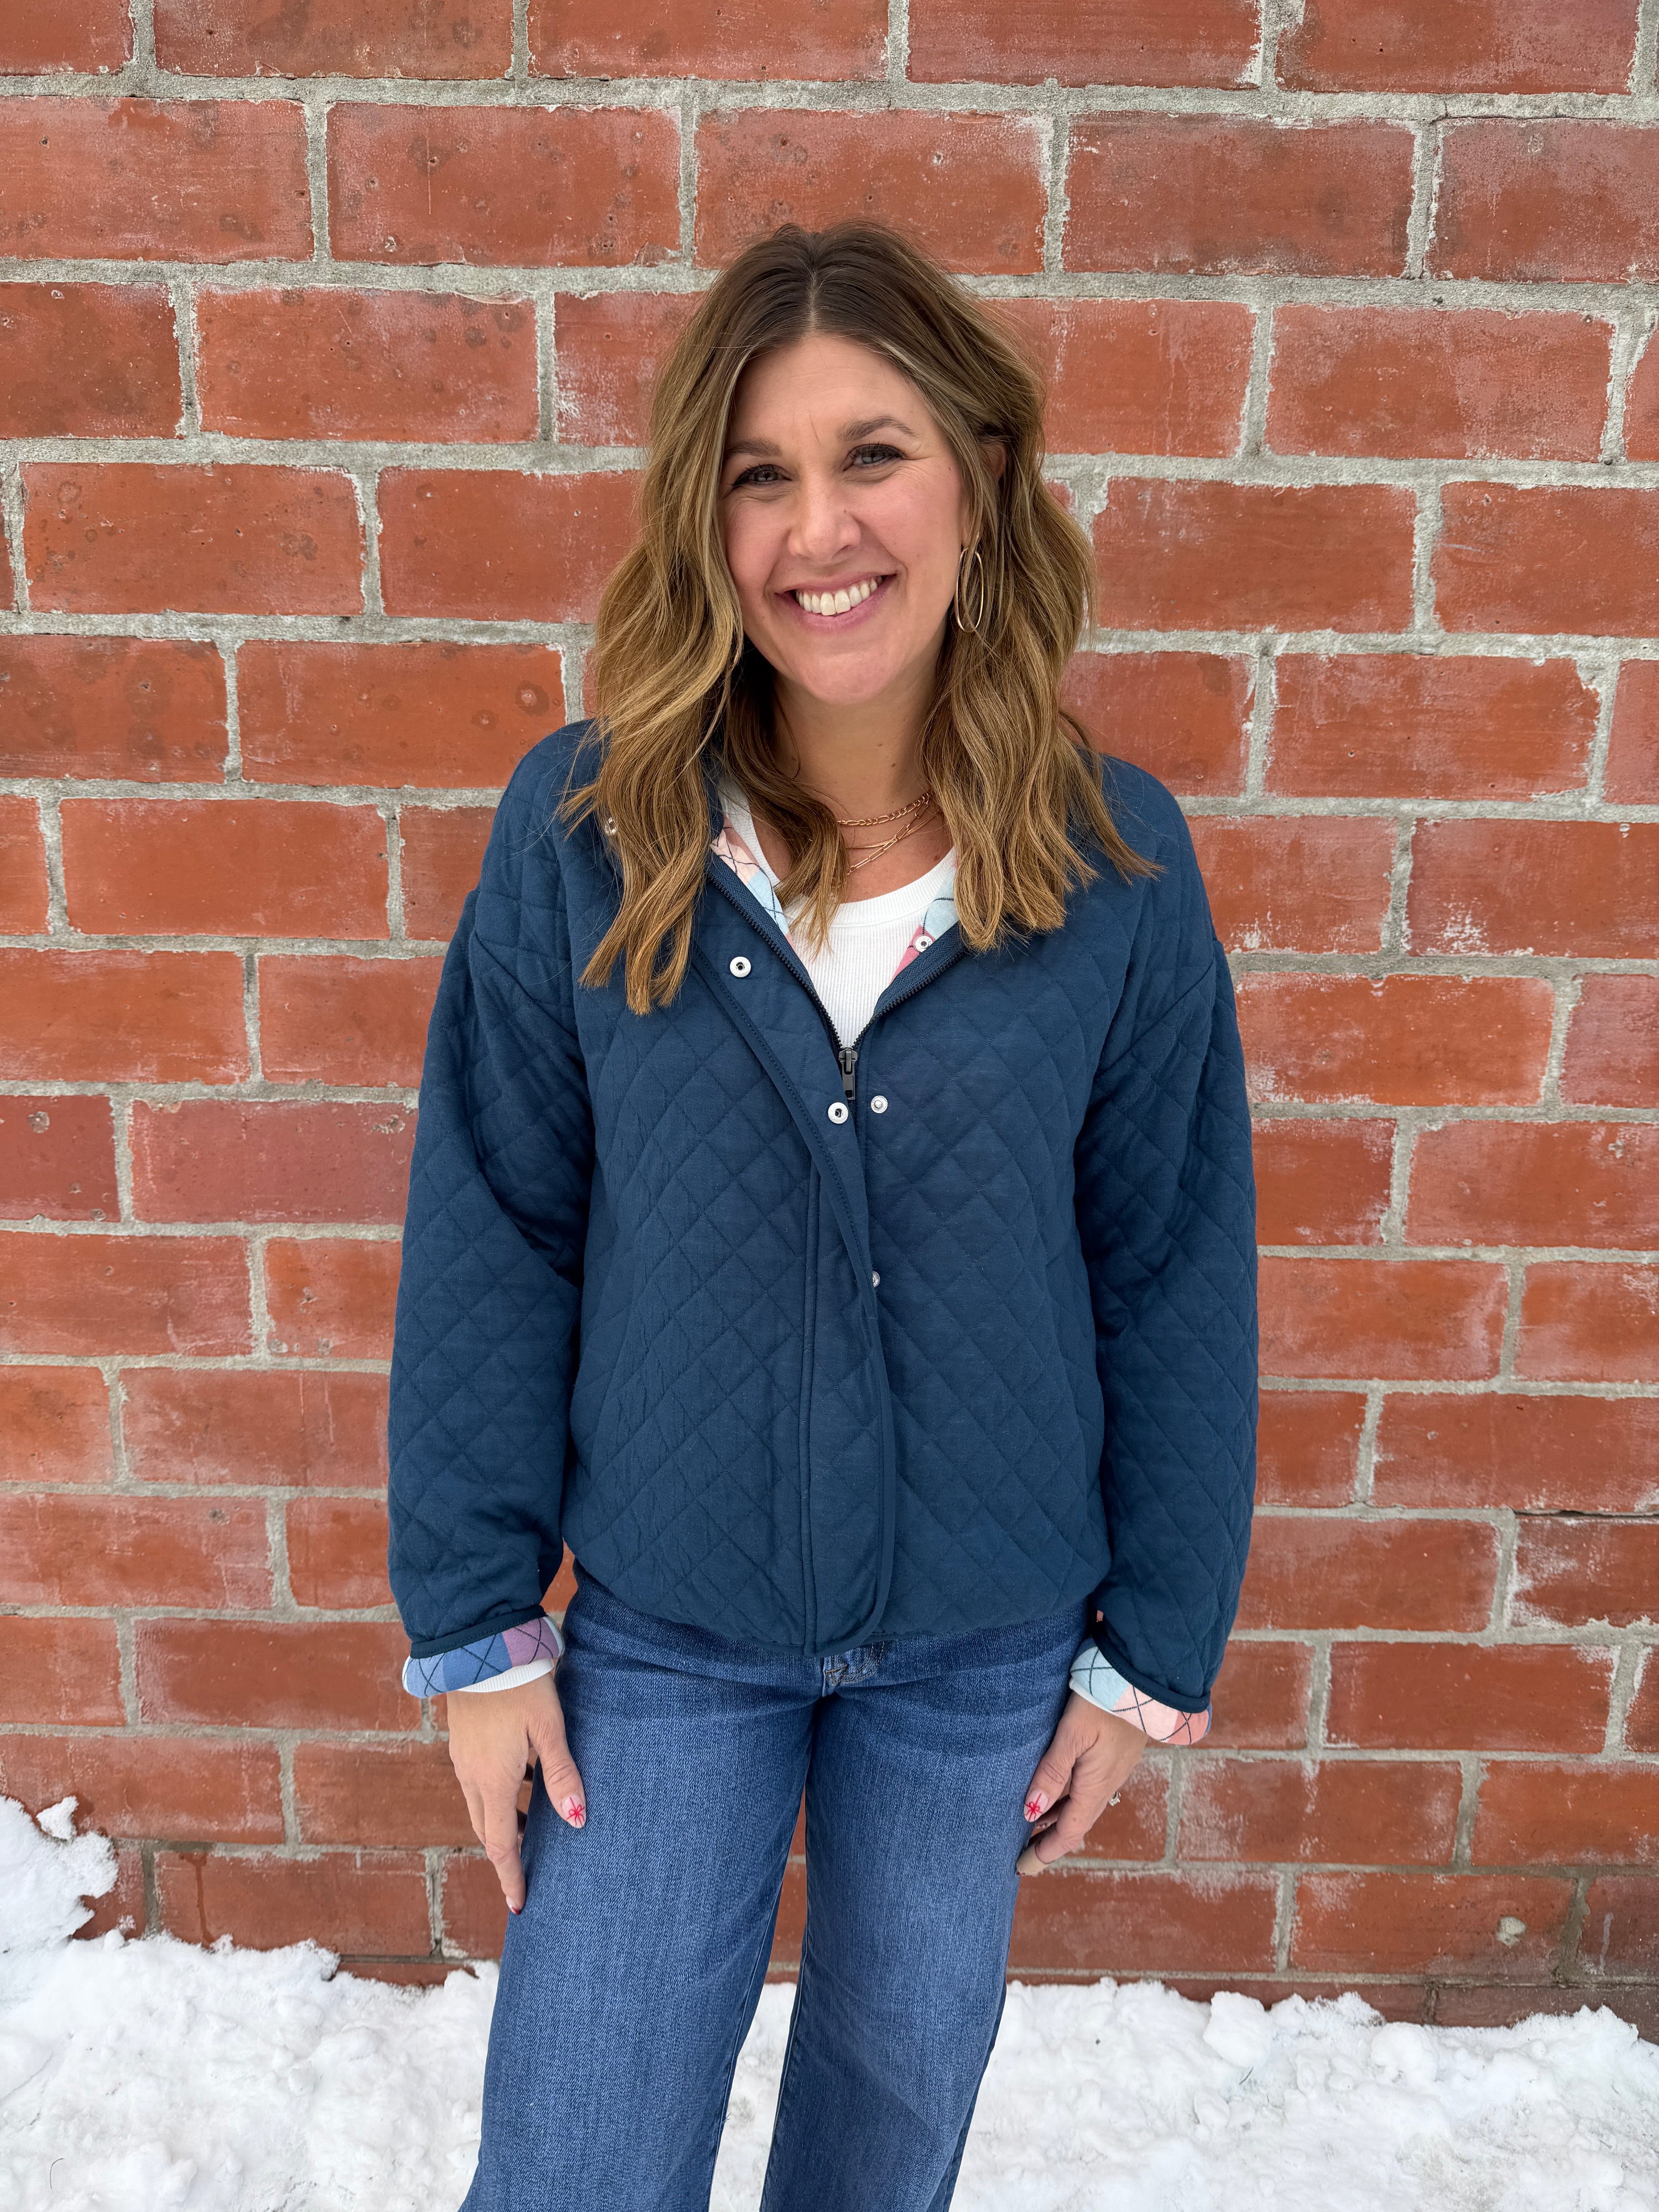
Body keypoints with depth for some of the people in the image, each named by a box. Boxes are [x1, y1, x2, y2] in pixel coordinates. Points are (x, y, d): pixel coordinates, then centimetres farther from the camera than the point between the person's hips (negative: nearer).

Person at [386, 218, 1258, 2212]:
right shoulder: (582, 834, -14)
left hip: (988, 1639, 1)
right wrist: (476, 1624, -4)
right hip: (664, 1634, 0)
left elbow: (1176, 1278, -5)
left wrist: (1151, 1652, 0)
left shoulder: (1114, 861, -13)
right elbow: (489, 1248, -8)